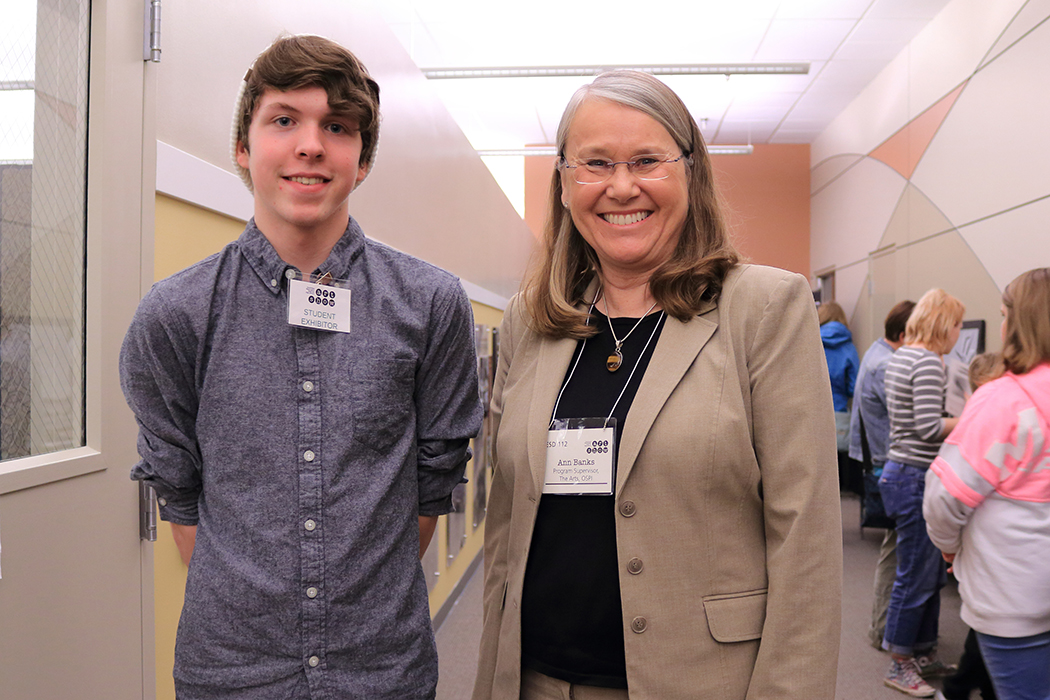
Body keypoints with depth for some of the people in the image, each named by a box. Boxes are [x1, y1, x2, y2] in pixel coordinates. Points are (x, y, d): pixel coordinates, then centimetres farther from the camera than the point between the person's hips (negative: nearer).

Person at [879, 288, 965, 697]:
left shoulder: (901, 356, 12)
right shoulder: (928, 361, -18)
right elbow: (929, 427, -23)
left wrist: (959, 419, 14)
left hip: (903, 471, 10)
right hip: (916, 478, -10)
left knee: (931, 574, 19)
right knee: (916, 577, 2)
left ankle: (924, 656, 31)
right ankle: (899, 667, 16)